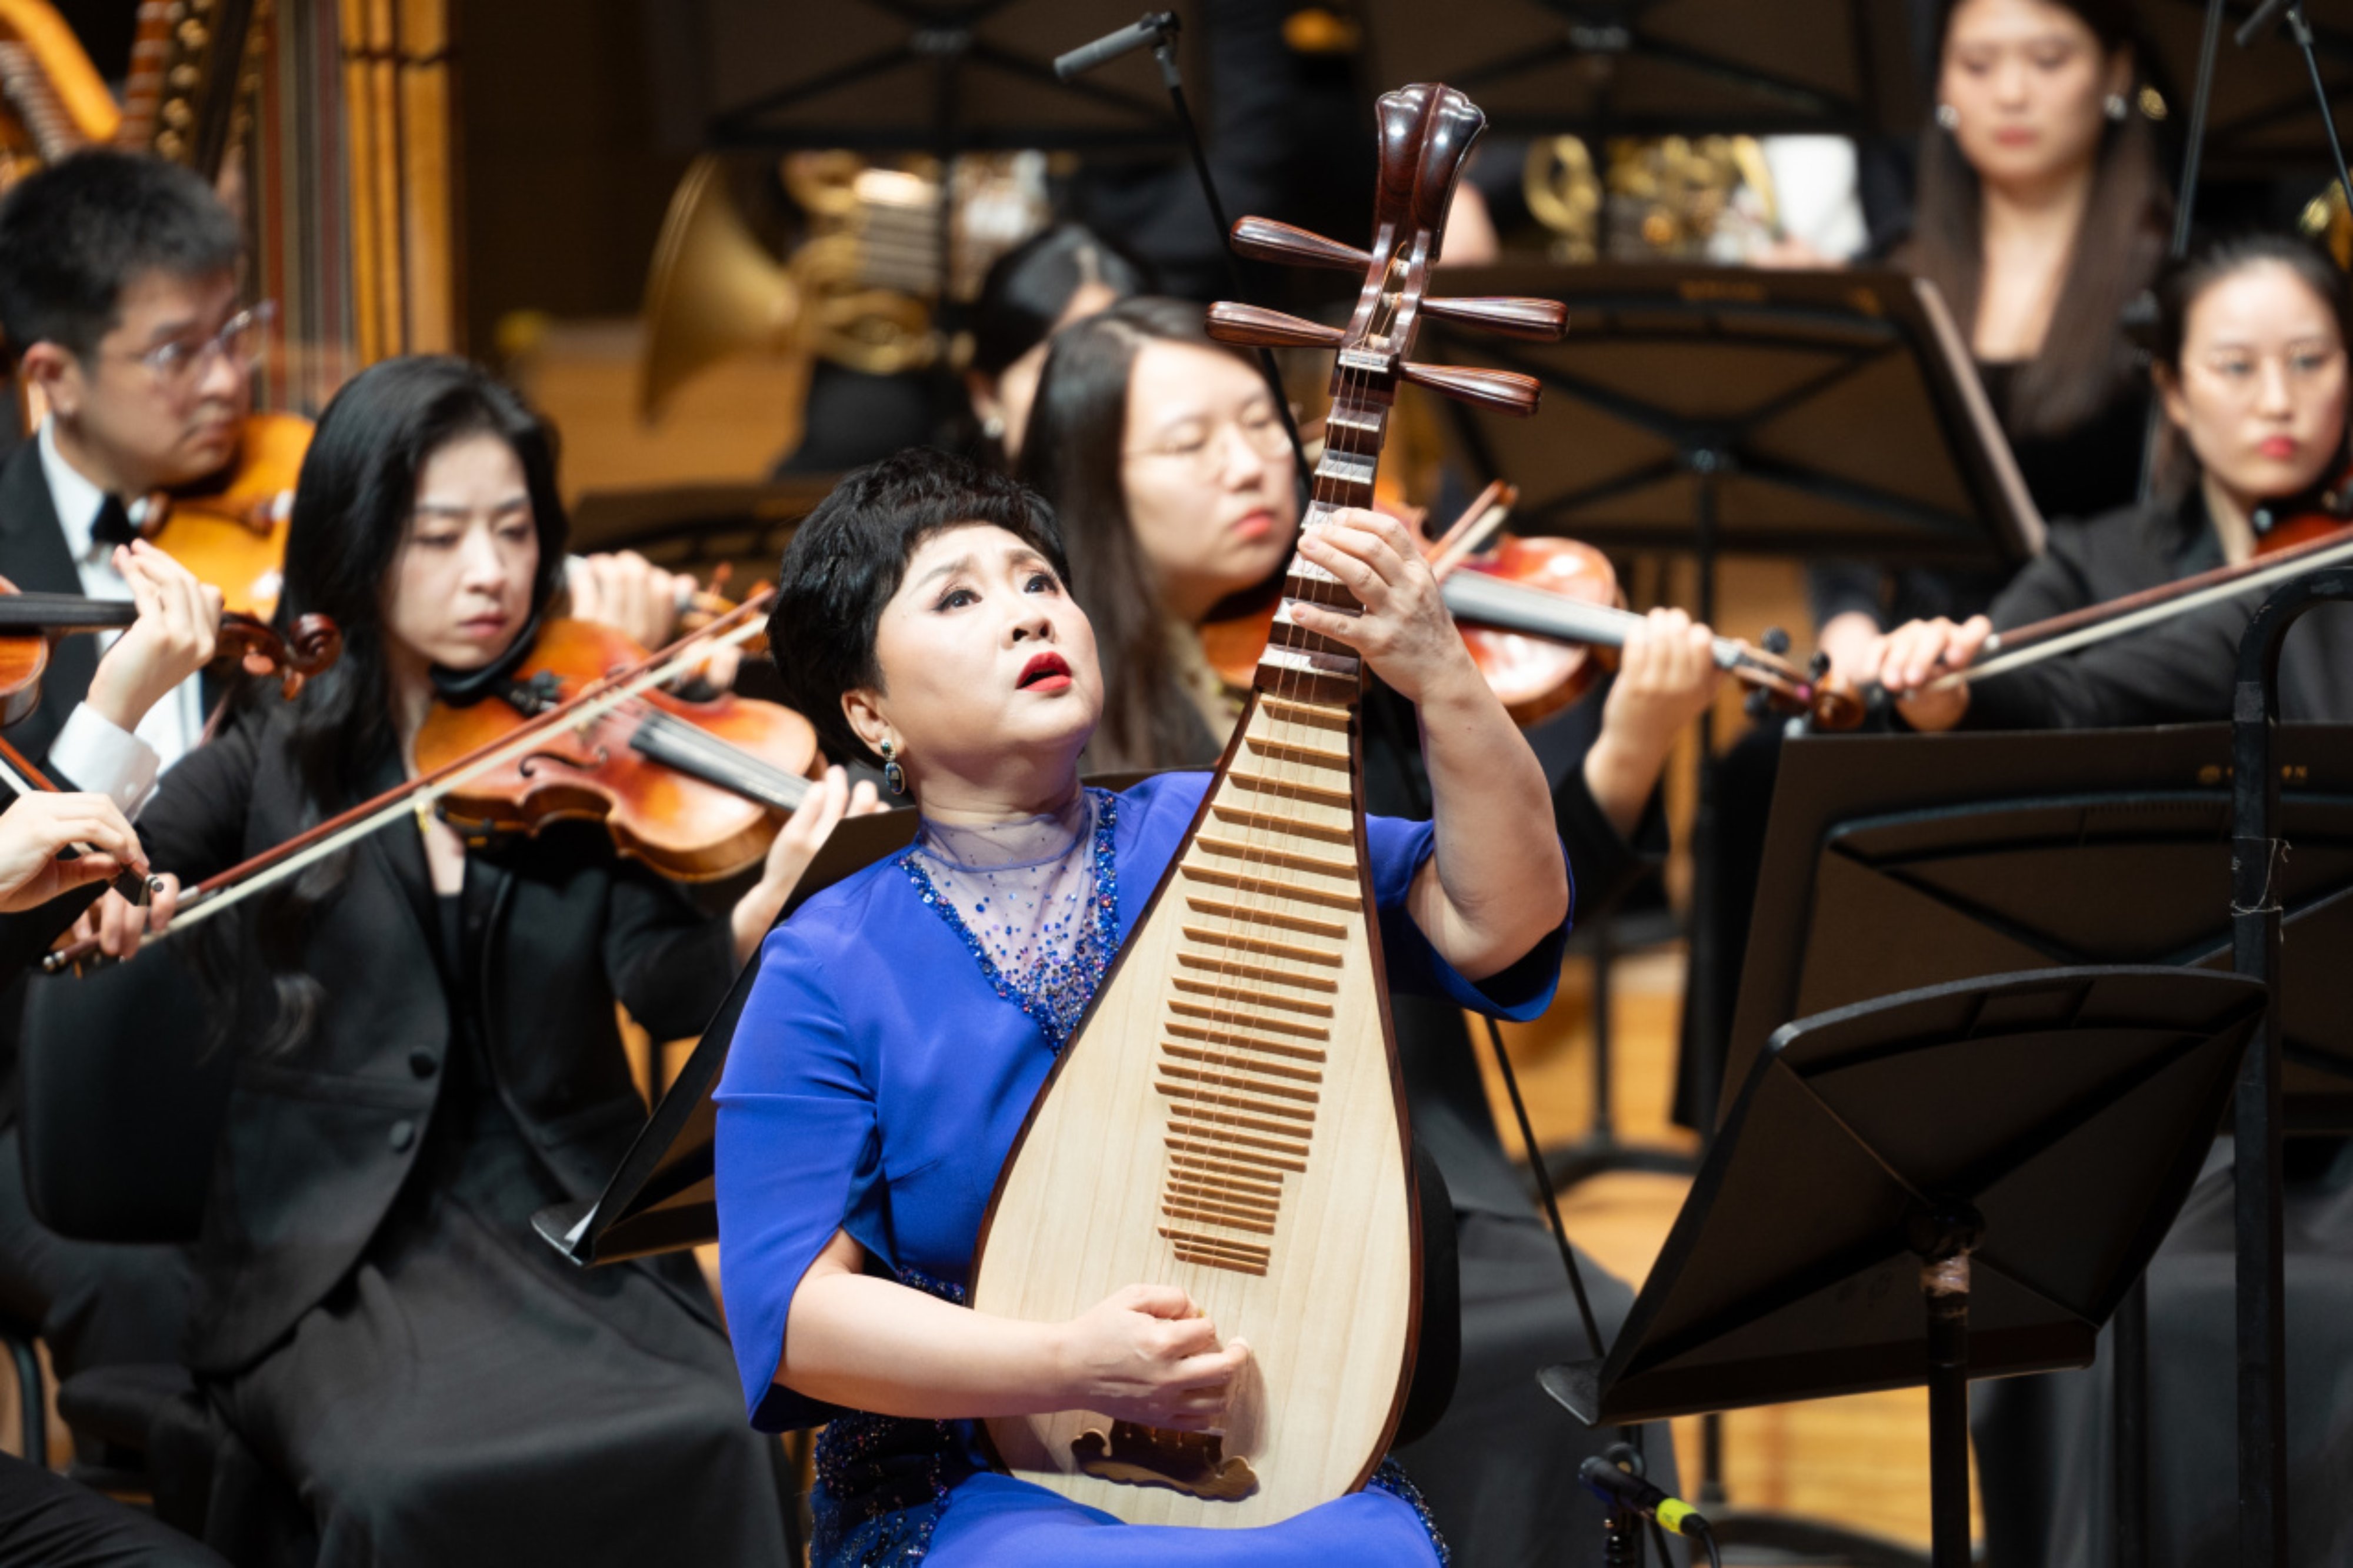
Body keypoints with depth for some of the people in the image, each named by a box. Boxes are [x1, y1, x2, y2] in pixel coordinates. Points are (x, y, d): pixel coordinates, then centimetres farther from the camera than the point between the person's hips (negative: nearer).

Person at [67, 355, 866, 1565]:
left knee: (708, 1448, -29)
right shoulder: (276, 760, 7)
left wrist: (768, 901, -29)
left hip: (571, 1238, 1)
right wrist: (104, 900, -28)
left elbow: (667, 991, -7)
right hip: (339, 1265, -1)